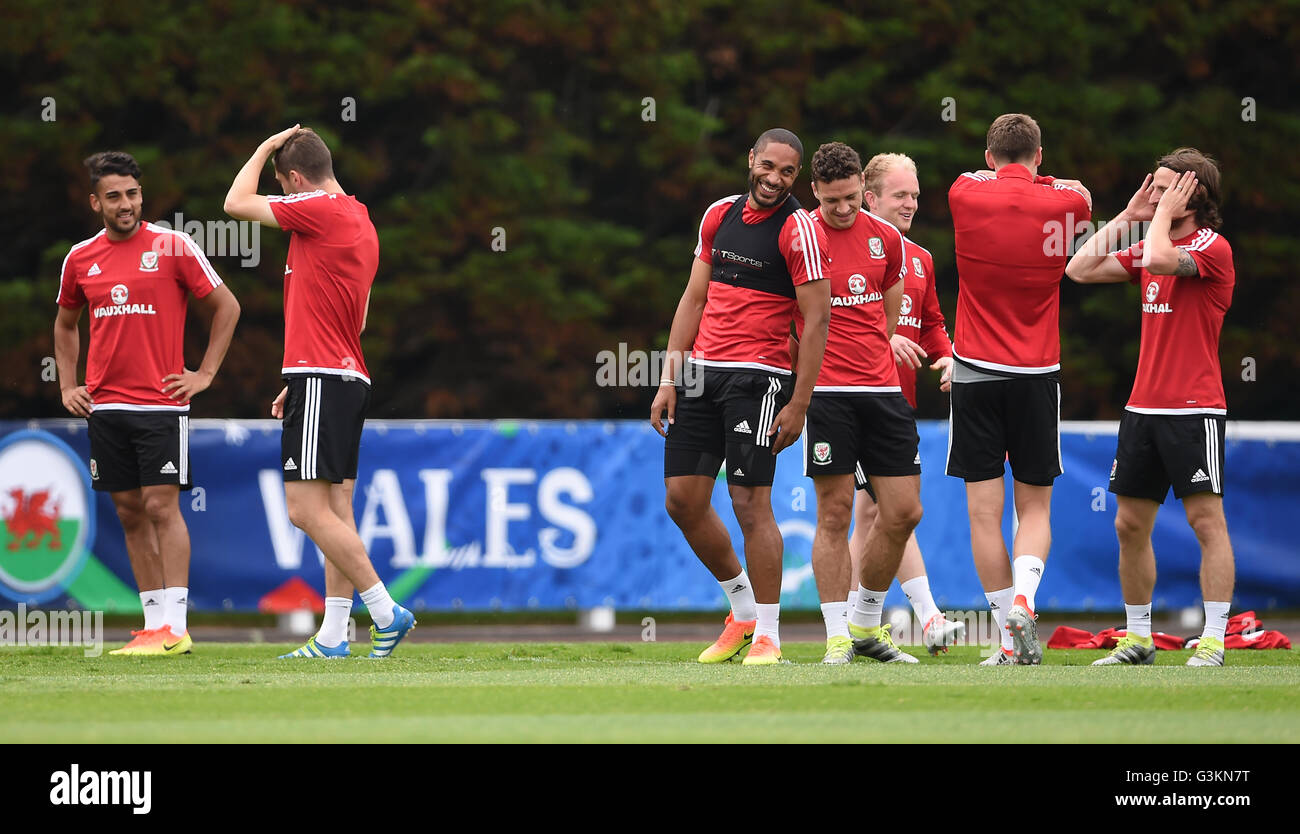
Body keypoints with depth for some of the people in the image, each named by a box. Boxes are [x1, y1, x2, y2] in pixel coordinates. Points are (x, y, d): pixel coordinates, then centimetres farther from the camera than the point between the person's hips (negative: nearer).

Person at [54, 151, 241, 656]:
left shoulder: (172, 247, -3)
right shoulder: (80, 259, 9)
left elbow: (226, 307, 4)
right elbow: (66, 324, 25)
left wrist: (205, 374, -1)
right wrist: (68, 386, 15)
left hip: (161, 401, -4)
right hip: (104, 405, 4)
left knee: (162, 506, -10)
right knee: (130, 513, 5)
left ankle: (174, 628, -11)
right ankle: (154, 623, 10)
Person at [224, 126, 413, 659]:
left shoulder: (322, 209, -10)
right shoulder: (360, 223, 19)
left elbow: (237, 203, -4)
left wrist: (265, 148, 10)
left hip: (321, 379, -10)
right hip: (349, 379, 10)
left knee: (306, 509, -11)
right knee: (336, 510, 6)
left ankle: (386, 611, -13)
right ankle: (333, 635, 5)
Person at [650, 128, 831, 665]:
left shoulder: (798, 229, -7)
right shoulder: (719, 216, 12)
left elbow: (817, 319, -9)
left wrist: (798, 404, -13)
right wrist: (669, 379, 11)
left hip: (757, 376, -6)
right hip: (701, 373, 7)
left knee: (750, 502, -10)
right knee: (682, 499, 4)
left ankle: (767, 635, -1)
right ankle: (743, 608, 21)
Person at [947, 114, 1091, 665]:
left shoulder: (965, 196, -4)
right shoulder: (1061, 202, -3)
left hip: (976, 372, -1)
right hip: (1038, 375, 1)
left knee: (985, 511, 2)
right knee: (1035, 506, 10)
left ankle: (1011, 639, -1)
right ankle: (1022, 600, -16)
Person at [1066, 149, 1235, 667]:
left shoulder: (1212, 247, -9)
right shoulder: (1148, 248, 15)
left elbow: (1159, 258, -27)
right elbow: (1080, 270, 12)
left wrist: (1164, 213, -10)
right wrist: (1128, 216, 10)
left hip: (1193, 409, -8)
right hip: (1143, 407, 8)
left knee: (1206, 519, -8)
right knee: (1130, 524, 9)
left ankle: (1214, 642, -8)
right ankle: (1138, 639, 18)